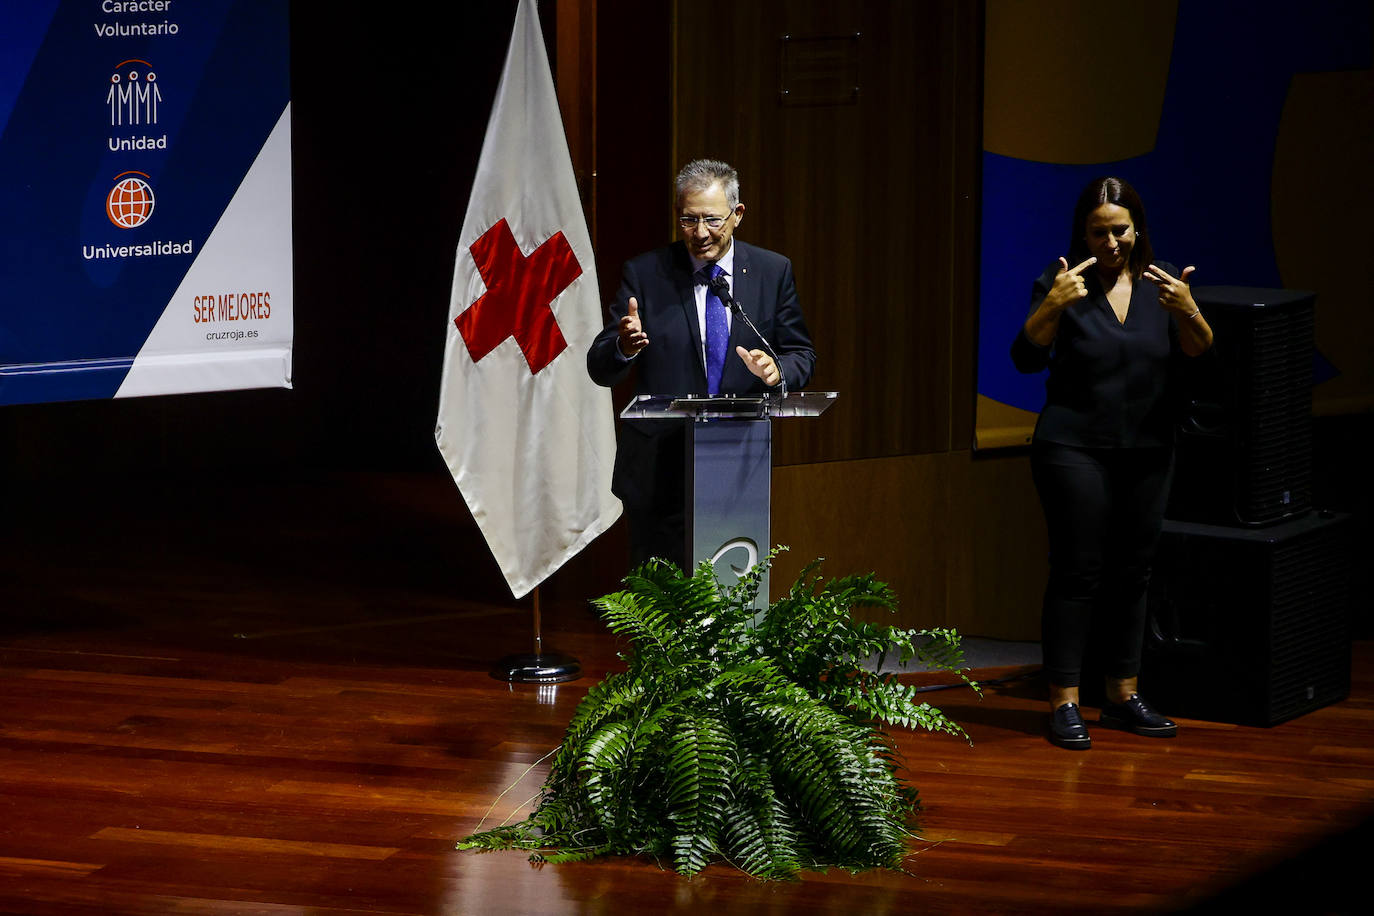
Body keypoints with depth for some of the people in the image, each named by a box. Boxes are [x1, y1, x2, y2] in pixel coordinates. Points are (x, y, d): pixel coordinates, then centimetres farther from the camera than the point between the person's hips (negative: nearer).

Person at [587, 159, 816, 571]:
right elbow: (600, 370, -2)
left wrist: (776, 369, -15)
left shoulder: (773, 271, 5)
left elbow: (802, 355, 9)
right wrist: (623, 347, -26)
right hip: (660, 472, -1)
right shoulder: (645, 273, 0)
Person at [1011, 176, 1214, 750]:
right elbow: (1027, 358, -11)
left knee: (1132, 573, 9)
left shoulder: (1160, 281, 5)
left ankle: (1124, 697, 19)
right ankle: (1064, 703, -1)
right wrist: (1052, 305, -26)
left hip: (1147, 451, 4)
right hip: (1075, 449, -4)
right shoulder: (1062, 282, -4)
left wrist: (1187, 311, -22)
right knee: (1077, 571, -6)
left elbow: (1200, 354, -3)